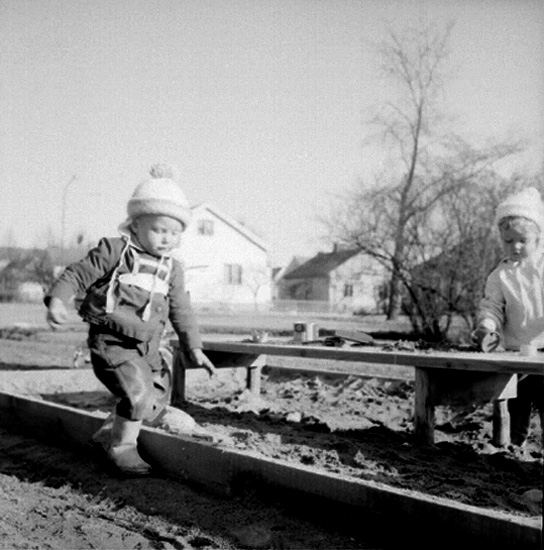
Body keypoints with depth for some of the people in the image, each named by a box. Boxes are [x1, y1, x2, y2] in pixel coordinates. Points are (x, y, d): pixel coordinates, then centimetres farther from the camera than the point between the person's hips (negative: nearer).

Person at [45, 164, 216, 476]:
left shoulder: (172, 269, 9)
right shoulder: (114, 251, -8)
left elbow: (181, 311, 13)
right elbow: (78, 275, -7)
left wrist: (194, 347, 6)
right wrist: (58, 300, -24)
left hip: (147, 347, 7)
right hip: (112, 341, -7)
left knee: (158, 397, 12)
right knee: (139, 394, -20)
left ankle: (112, 432, 31)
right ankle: (122, 447, 3)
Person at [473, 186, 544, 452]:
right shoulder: (500, 275, 0)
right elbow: (492, 307, 0)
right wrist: (487, 324, -21)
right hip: (516, 353, 1)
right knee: (517, 409, 12)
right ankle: (514, 449, 26)